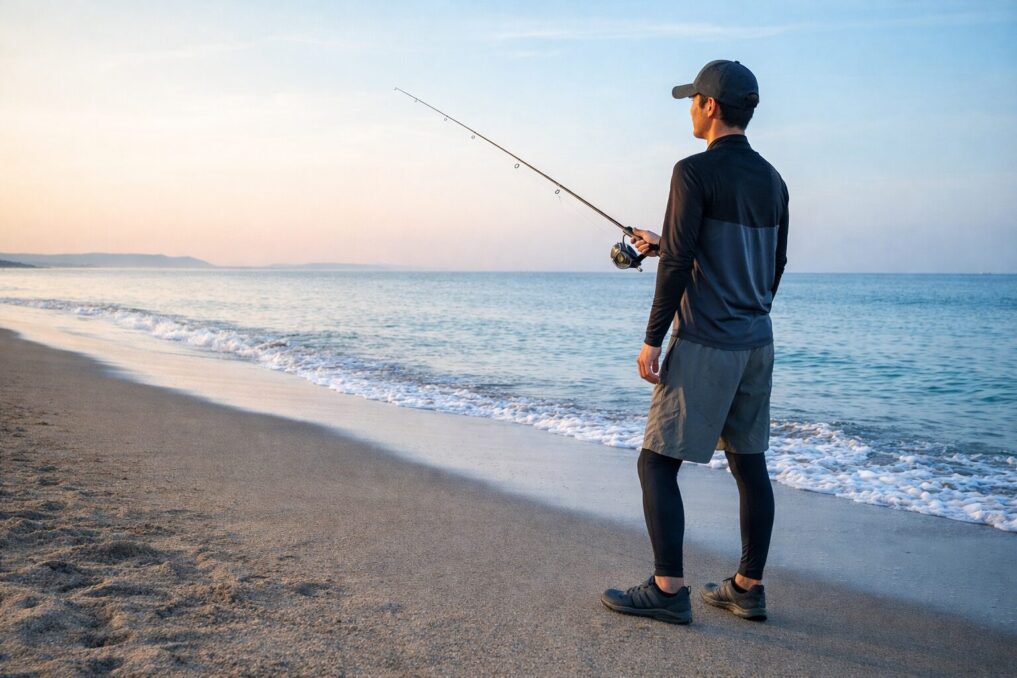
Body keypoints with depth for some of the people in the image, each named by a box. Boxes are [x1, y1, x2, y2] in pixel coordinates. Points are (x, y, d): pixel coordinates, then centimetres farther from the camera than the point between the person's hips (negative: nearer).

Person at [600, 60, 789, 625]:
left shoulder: (696, 171, -11)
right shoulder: (772, 180, 12)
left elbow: (678, 264, -16)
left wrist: (653, 340, -10)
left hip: (703, 345, -8)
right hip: (757, 344, 8)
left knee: (658, 463, 0)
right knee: (749, 462, 12)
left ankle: (669, 590, 2)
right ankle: (749, 587, 19)